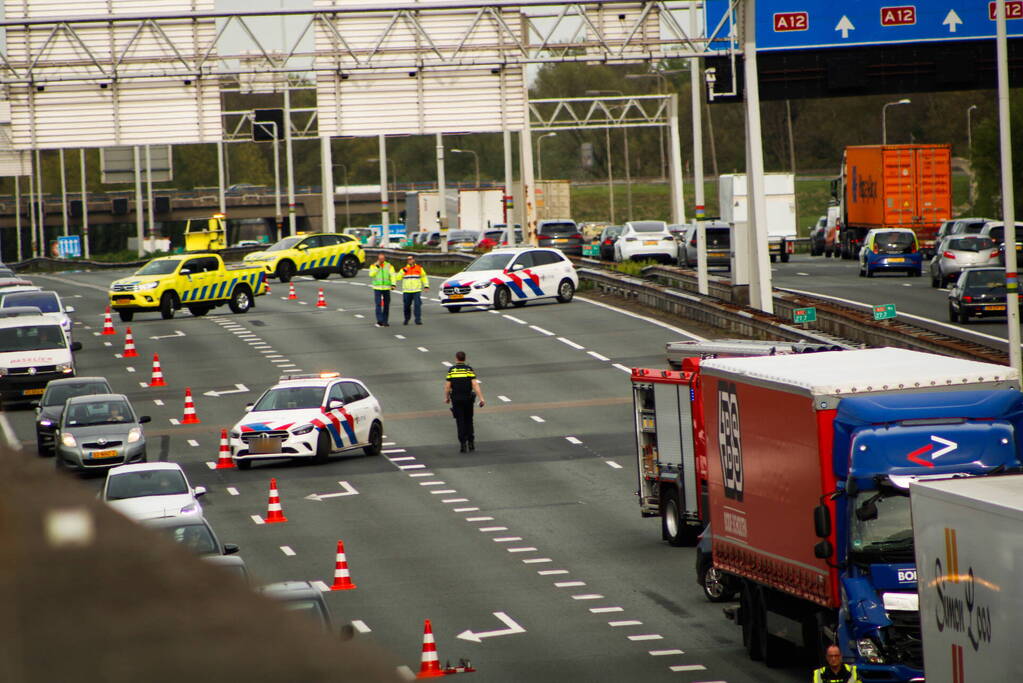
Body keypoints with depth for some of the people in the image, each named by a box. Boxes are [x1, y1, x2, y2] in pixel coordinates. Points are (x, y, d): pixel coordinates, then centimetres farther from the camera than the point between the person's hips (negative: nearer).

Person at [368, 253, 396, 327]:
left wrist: (393, 284, -21)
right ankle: (379, 321, -15)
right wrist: (377, 266, -18)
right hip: (377, 288, -2)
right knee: (378, 304, -12)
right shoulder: (374, 266, 2)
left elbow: (393, 275, -6)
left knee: (386, 305, 5)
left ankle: (385, 321, 13)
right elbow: (371, 274, -13)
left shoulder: (389, 266, 3)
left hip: (386, 288, 2)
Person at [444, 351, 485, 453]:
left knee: (460, 422, 3)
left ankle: (463, 444, -5)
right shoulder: (469, 370, -2)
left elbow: (447, 386, -2)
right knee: (469, 421, 15)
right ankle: (471, 443, 13)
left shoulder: (451, 370, -2)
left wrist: (446, 398, 15)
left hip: (456, 399, -1)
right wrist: (481, 399, -13)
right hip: (468, 398, 1)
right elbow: (475, 385, -11)